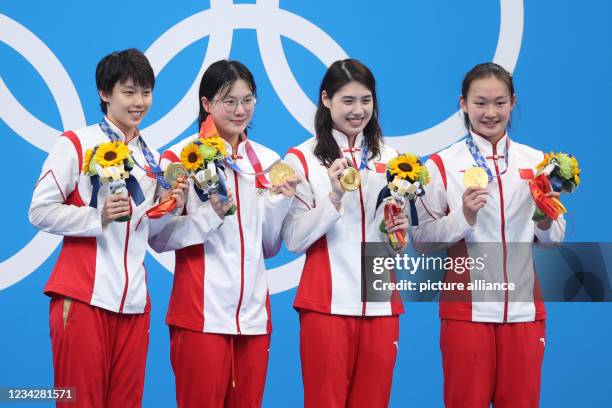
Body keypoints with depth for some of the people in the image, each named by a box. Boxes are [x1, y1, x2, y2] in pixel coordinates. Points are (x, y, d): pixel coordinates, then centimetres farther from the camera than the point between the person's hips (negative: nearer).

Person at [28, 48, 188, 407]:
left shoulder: (151, 160, 15)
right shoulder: (76, 145, -2)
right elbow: (41, 212, -7)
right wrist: (98, 218, -17)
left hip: (134, 302, 5)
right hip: (83, 296, -5)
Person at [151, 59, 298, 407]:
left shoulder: (267, 160, 12)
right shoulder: (181, 157, -3)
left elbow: (270, 247, 14)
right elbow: (159, 239, -5)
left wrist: (280, 201, -1)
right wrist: (211, 214, -17)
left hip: (253, 311, 5)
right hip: (200, 313, -5)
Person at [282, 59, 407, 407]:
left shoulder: (389, 157, 12)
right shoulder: (303, 159, 0)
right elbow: (294, 240, -8)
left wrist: (402, 229, -5)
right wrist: (334, 196, -19)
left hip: (381, 303, 4)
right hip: (327, 304, -4)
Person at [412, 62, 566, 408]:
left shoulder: (536, 161, 8)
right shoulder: (442, 165, -1)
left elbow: (555, 239, 12)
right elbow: (421, 240, -4)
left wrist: (546, 223, -9)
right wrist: (463, 217, -18)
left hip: (524, 307, 3)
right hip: (466, 309, -2)